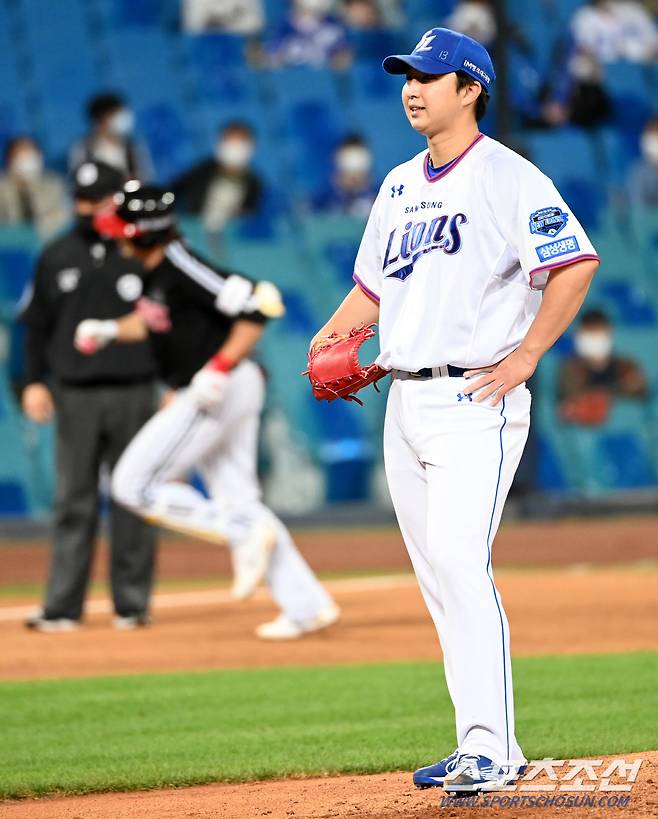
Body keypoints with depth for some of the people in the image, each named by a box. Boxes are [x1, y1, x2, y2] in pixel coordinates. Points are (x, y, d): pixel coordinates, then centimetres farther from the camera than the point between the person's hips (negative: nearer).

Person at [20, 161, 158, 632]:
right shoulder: (56, 257, 8)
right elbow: (37, 324, 12)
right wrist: (34, 381, 2)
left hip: (132, 394, -1)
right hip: (75, 395, 1)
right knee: (74, 502, 0)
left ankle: (132, 603, 9)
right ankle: (62, 607, 0)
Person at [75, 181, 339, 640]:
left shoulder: (183, 269, -19)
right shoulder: (157, 272, 11)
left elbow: (259, 305, -24)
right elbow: (153, 320, 32)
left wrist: (220, 368, -27)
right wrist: (110, 330, 15)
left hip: (223, 390, -10)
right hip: (211, 393, 10)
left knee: (136, 486, -7)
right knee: (236, 499, 11)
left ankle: (245, 534, -8)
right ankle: (307, 606, 9)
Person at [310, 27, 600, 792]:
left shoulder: (508, 177, -8)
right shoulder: (400, 185, 17)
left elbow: (574, 265, -14)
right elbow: (373, 283, 25)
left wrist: (525, 357, -17)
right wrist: (332, 334, 6)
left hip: (475, 400, -8)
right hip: (405, 403, 8)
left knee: (459, 562, -18)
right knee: (437, 578, 8)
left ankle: (489, 749, -19)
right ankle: (485, 746, 14)